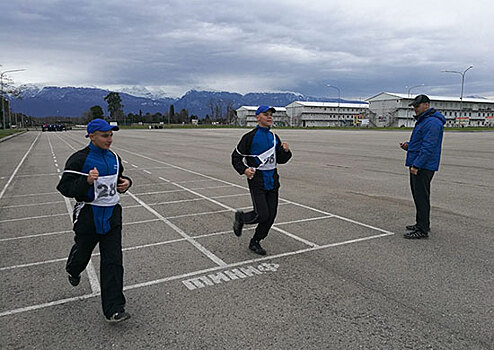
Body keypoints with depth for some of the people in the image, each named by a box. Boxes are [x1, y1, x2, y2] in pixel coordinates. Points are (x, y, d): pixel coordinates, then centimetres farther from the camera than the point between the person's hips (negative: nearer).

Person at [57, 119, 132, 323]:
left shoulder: (114, 158, 8)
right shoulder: (79, 160, -12)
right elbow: (65, 187, -13)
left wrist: (125, 183, 2)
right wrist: (87, 181, -29)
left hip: (111, 214, 4)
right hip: (88, 215, -4)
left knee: (113, 261, -2)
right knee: (83, 251, 17)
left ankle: (114, 309, 2)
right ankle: (73, 270, 57)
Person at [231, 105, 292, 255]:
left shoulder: (274, 137, 14)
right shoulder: (250, 137, -6)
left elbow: (280, 160, 17)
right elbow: (236, 157, -3)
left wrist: (286, 151, -3)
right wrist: (244, 170, -20)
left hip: (272, 180, 6)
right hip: (256, 180, -6)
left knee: (271, 215, 5)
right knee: (262, 215, -13)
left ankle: (255, 242, 23)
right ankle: (240, 217, 18)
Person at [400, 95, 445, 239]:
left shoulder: (432, 122, -16)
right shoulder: (422, 120, 19)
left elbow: (428, 147, -22)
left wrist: (416, 165, -24)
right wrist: (408, 146, 9)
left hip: (423, 167, -11)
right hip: (417, 166, 11)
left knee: (422, 197, -7)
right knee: (418, 195, 17)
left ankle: (422, 230, -2)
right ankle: (422, 223, 28)